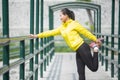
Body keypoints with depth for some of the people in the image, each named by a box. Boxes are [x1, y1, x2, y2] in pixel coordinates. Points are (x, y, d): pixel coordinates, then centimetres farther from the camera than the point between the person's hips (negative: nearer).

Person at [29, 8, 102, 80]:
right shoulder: (62, 27, 15)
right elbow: (51, 32, 18)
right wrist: (37, 36, 17)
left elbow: (86, 32, -1)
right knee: (80, 72, 3)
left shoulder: (74, 24, -4)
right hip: (78, 51, 6)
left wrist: (96, 40, 4)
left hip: (82, 48, -6)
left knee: (93, 68, -3)